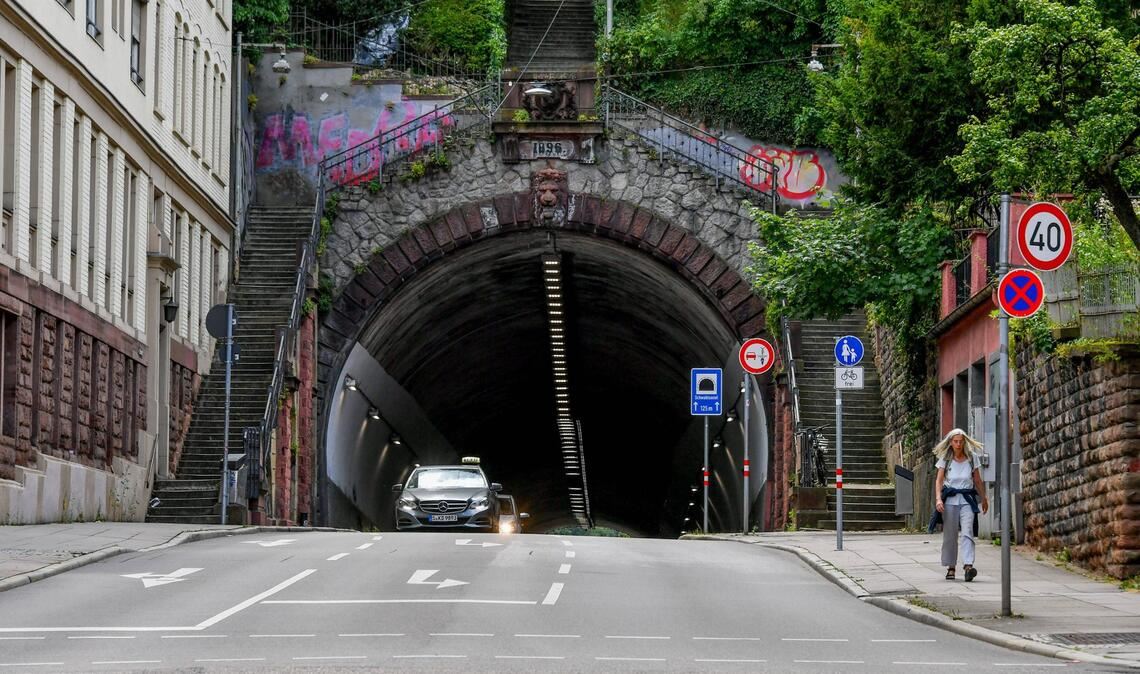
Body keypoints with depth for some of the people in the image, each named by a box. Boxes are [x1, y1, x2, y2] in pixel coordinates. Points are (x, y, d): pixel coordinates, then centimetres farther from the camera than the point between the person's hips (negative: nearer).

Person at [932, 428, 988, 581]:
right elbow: (939, 480, 0)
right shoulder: (945, 459, 4)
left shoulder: (972, 457, 6)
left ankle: (968, 566, -26)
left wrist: (984, 498, 21)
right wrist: (938, 499, -14)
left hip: (967, 499, 0)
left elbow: (978, 481, 15)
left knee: (967, 532, -15)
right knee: (949, 535, 3)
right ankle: (951, 567, 13)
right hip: (950, 500, 1)